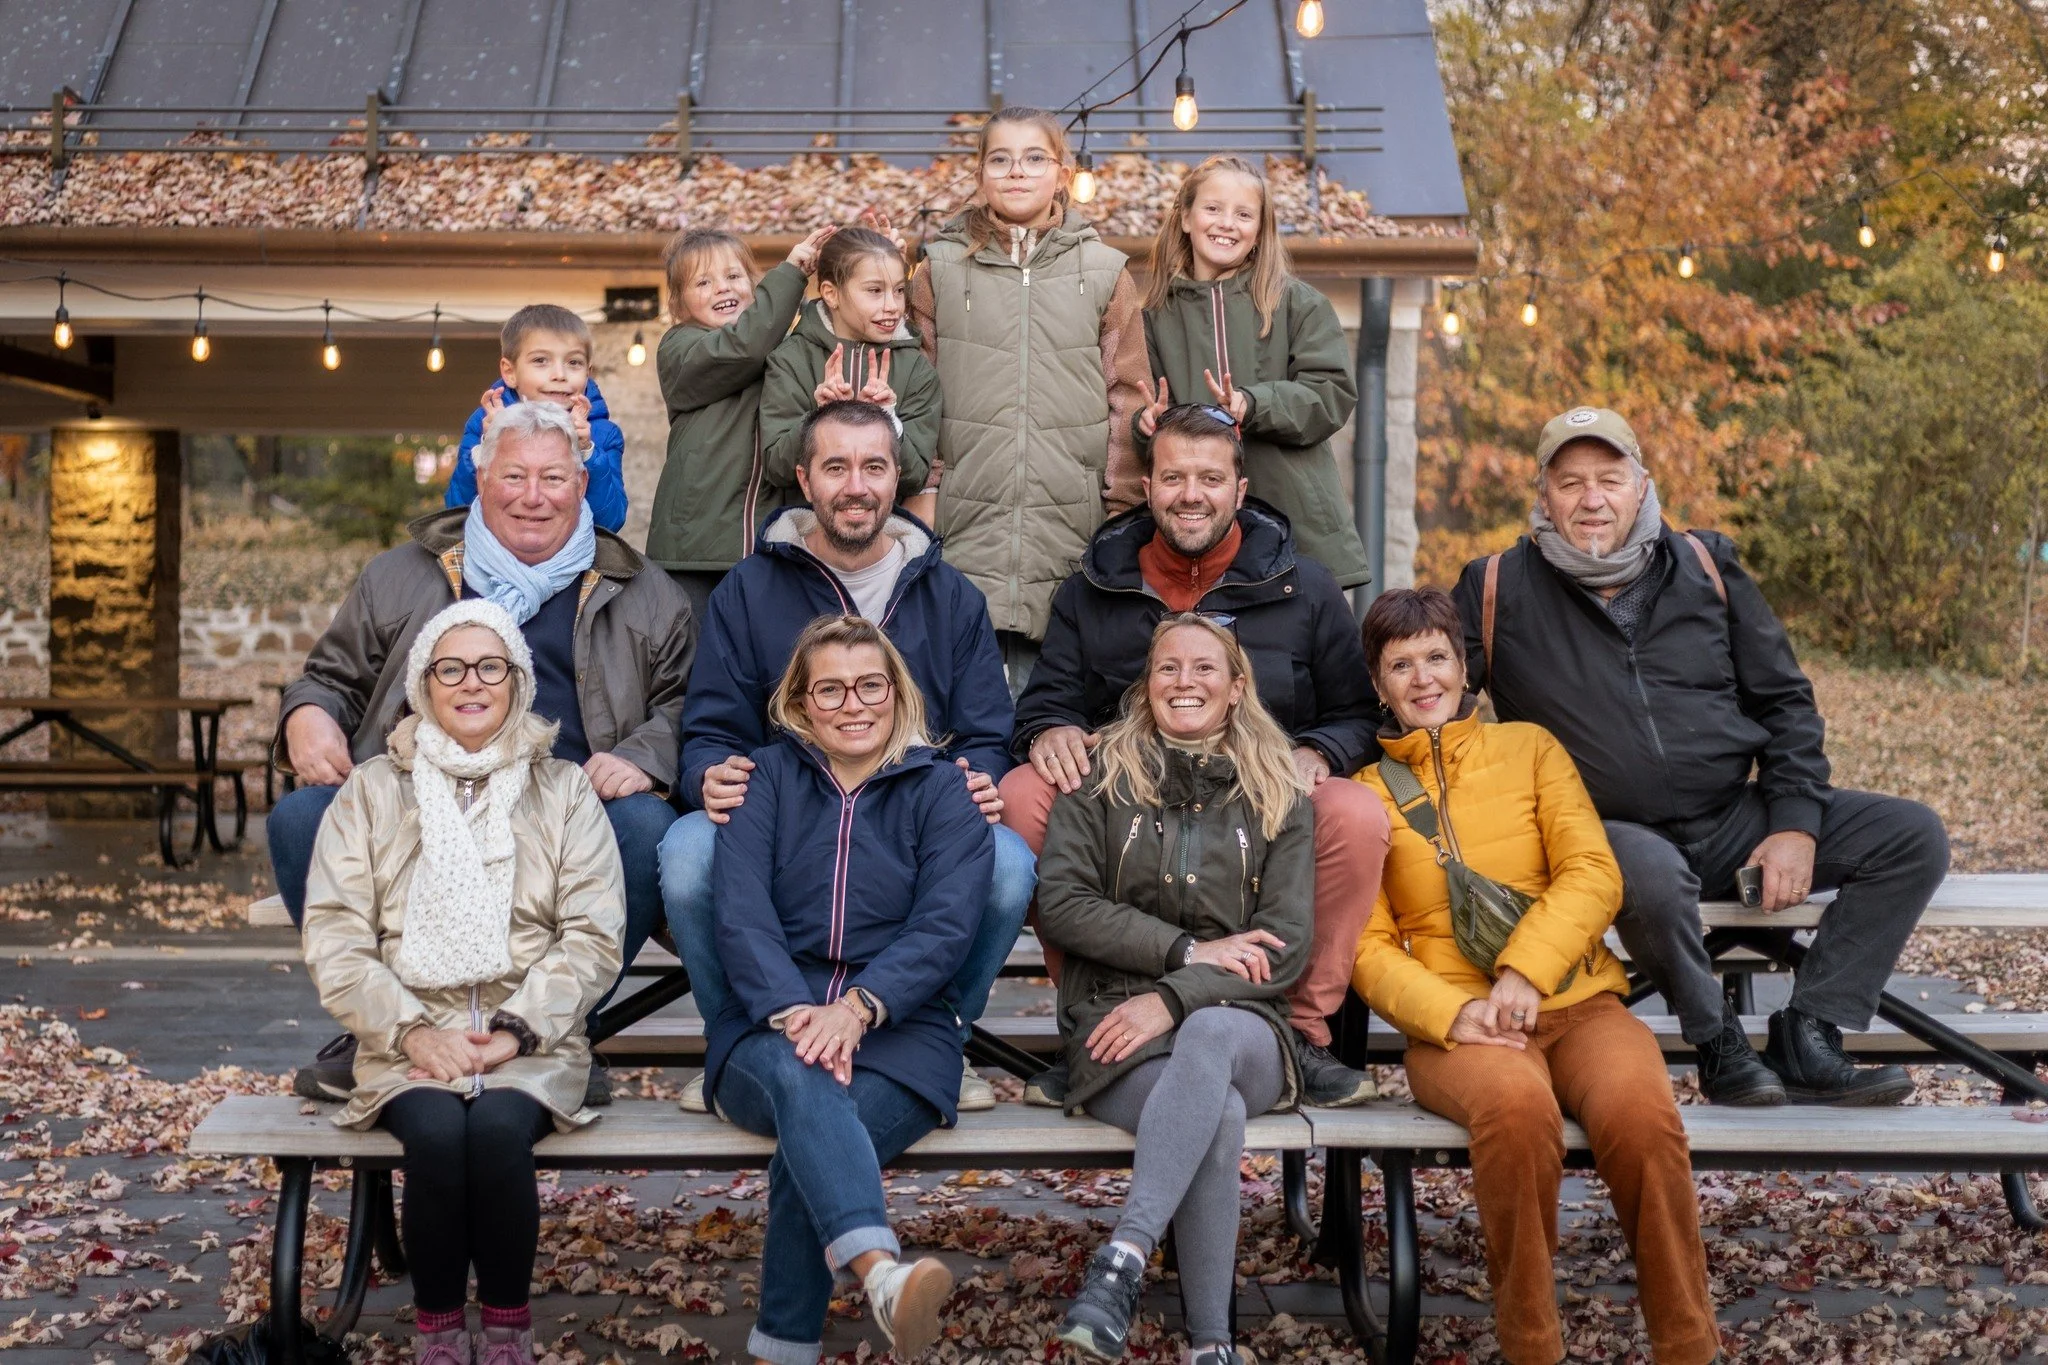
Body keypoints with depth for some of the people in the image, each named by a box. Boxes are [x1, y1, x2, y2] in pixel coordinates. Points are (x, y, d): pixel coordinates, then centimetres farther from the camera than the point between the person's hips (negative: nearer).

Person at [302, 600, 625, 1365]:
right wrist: (412, 1031, -11)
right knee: (437, 1135, -30)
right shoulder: (371, 791, 11)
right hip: (411, 1035, 0)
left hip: (531, 1040, 0)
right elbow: (334, 938, 2)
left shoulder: (564, 791, 10)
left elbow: (593, 935, 2)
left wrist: (514, 1030, -11)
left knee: (498, 1129, -31)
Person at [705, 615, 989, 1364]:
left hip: (899, 1033, 0)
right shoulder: (766, 778, 11)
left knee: (809, 1136, -32)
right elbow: (741, 917, -3)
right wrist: (792, 1012, -22)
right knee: (801, 1077, -36)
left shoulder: (942, 790, 9)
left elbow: (945, 927, -6)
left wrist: (858, 1007, -24)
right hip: (768, 1032, 0)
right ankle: (882, 1276, -58)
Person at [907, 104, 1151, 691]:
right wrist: (921, 497, -1)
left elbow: (1128, 400, 7)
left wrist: (1124, 514, 2)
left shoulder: (1105, 273, 9)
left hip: (1071, 529, 0)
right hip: (964, 533, 0)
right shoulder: (940, 270, 9)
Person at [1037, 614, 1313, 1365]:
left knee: (1210, 1035, -39)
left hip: (1238, 1026, 1)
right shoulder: (1102, 780, 13)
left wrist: (1172, 999, -13)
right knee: (1219, 1115, -35)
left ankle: (1123, 1259, -46)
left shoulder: (1281, 800, 13)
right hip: (1114, 1022, 0)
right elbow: (1060, 905, 0)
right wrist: (1190, 950, -9)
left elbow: (1288, 943, 2)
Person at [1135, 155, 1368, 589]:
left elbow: (1331, 395, -4)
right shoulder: (1157, 314, 11)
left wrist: (1252, 405, -20)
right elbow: (1144, 409, 14)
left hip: (1298, 524, -1)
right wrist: (1149, 421, -10)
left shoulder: (1298, 303, 5)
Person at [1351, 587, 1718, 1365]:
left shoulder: (1530, 749, 16)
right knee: (1517, 1106, -36)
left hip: (1576, 1001, 1)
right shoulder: (1364, 796, 14)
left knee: (1640, 1113, -32)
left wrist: (1526, 968, -15)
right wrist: (1452, 1012, -13)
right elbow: (1368, 949, 6)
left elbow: (1593, 874, 3)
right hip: (1455, 1022, -1)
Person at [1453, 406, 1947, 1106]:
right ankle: (1720, 1047, -13)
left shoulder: (1706, 566, 7)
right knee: (1649, 874, -40)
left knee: (1914, 835, -10)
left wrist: (1796, 824, -1)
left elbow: (1784, 700, 10)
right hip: (1618, 833, -4)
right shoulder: (1499, 590, 0)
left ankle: (1806, 1041, -12)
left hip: (1737, 818, 4)